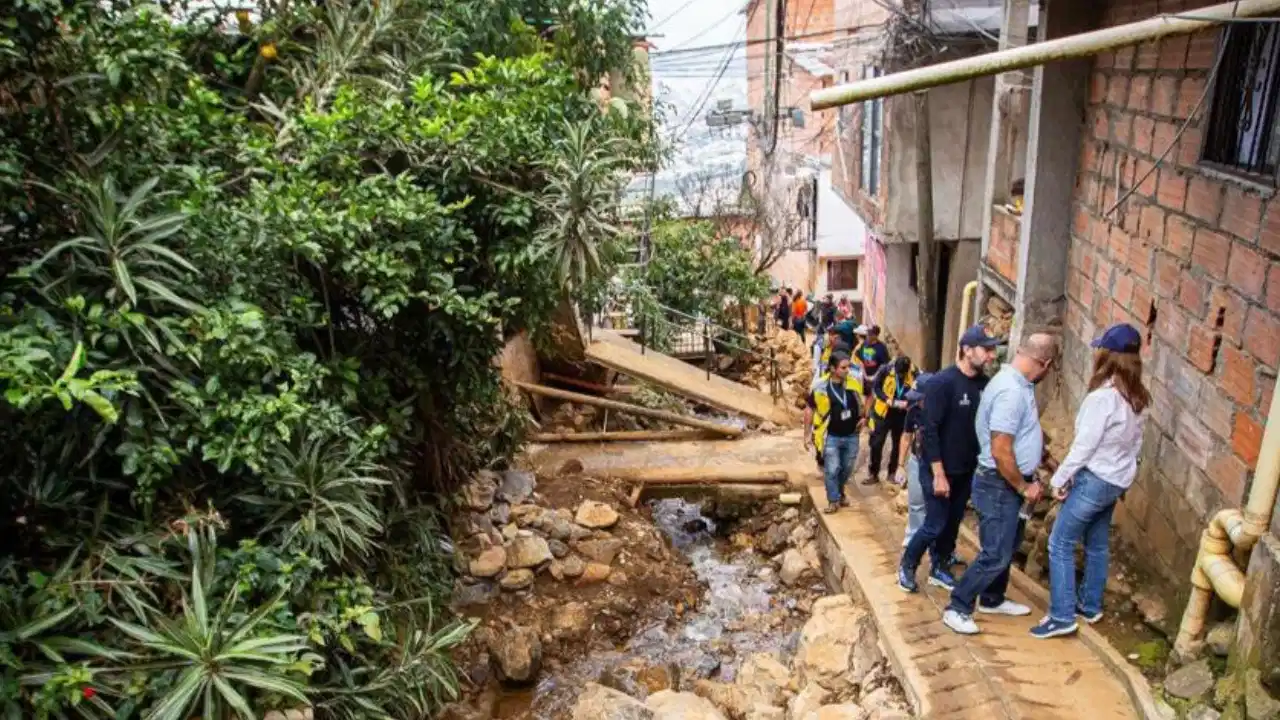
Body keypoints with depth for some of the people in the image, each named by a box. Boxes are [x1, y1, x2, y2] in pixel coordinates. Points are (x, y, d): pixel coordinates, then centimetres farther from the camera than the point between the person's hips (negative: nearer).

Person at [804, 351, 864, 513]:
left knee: (847, 469, 17)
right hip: (831, 437, -3)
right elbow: (809, 410, -3)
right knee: (832, 469, -4)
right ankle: (834, 500, 14)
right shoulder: (821, 387, -15)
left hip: (851, 436, 3)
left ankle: (840, 493, 40)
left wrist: (863, 417, 5)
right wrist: (807, 435, -3)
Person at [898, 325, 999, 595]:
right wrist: (939, 474, -20)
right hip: (939, 470, -6)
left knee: (952, 524, 15)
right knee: (935, 525, 1)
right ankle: (907, 566, 22)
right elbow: (929, 430, -19)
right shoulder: (942, 382, -19)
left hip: (967, 470, 6)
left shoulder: (985, 384, -1)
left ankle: (940, 569, 32)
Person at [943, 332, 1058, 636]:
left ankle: (992, 600, 38)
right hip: (999, 485, -10)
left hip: (1012, 483, 10)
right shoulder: (1011, 391, -27)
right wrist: (1024, 487, -17)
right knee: (996, 554, -3)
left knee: (1008, 545, 22)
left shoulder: (1018, 384, 6)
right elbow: (1000, 452, -28)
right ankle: (957, 609, 8)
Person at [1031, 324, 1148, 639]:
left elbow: (1084, 445, -21)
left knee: (1060, 544, -3)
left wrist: (1059, 479, -11)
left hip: (1095, 480, -9)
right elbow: (1136, 441, 12)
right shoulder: (1136, 397, 3)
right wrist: (1122, 469, 21)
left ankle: (1062, 617, -1)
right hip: (1117, 480, 9)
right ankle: (1090, 606, 32)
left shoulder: (1103, 397, -24)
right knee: (1097, 544, 20)